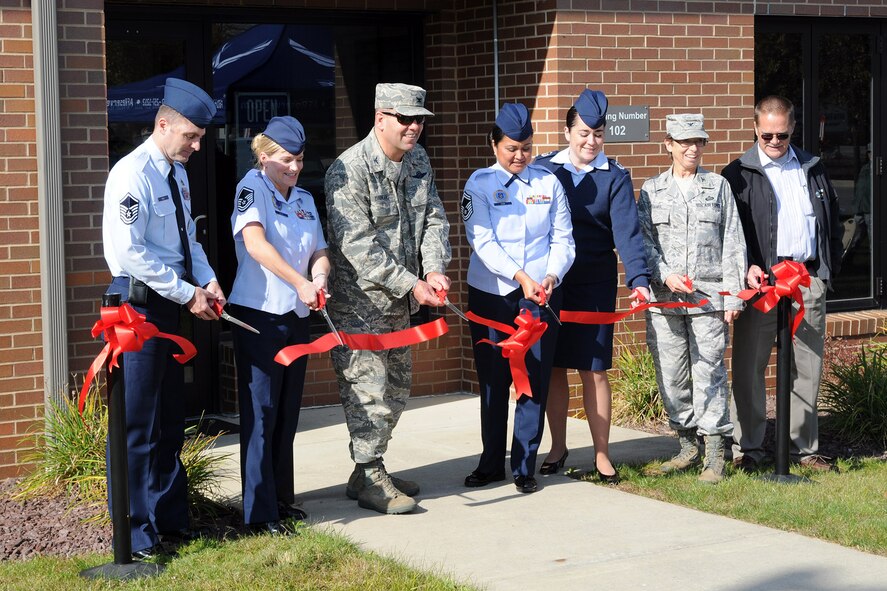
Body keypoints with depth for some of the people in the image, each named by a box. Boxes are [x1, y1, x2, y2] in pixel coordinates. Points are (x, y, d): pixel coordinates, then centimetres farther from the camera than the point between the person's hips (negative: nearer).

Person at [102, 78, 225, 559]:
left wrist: (207, 281, 4)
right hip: (139, 303, -9)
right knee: (137, 422, -5)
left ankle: (169, 518, 24)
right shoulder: (133, 174, -15)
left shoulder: (177, 174, 12)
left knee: (170, 418, 14)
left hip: (170, 303, 9)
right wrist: (187, 293, -17)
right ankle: (134, 533, 2)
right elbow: (131, 252, -21)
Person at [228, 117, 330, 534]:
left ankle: (281, 498, 24)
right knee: (261, 412, -5)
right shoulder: (252, 187, -8)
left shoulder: (304, 199, 14)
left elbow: (319, 252, 11)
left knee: (288, 413, 13)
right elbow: (255, 243, -22)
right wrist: (300, 283, -29)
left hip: (297, 316, 7)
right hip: (258, 315, -7)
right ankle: (260, 512, -3)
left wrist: (320, 276, -12)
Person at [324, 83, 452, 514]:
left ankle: (371, 469, 26)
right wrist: (411, 284, -24)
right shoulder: (349, 170, -19)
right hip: (359, 300, -8)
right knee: (368, 386, -7)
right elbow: (358, 245, -23)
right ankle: (369, 479, 3)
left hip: (400, 299, 8)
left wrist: (434, 268, -13)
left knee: (397, 384, 14)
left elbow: (434, 218, 6)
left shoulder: (418, 160, 6)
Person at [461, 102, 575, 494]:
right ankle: (491, 462, 21)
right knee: (493, 380, 7)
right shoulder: (480, 184, 0)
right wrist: (519, 276, -22)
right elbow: (482, 241, -10)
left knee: (534, 380, 1)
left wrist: (552, 275, -15)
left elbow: (563, 239, 4)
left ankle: (524, 466, 11)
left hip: (541, 295, 1)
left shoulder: (549, 183, 6)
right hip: (490, 293, -1)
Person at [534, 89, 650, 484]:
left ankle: (602, 454, 10)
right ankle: (558, 447, 21)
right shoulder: (543, 168, 3)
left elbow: (627, 230, -12)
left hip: (595, 284, -1)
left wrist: (638, 278, -25)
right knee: (553, 367, 7)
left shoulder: (614, 177, -1)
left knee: (594, 370, 0)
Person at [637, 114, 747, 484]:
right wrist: (666, 275, -11)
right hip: (664, 298, 2)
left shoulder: (718, 186, 8)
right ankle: (687, 446, 17)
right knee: (671, 375, 4)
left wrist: (732, 296, -1)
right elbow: (644, 241, 6)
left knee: (708, 373, -5)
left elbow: (732, 244, 6)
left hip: (709, 297, -2)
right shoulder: (652, 190, 10)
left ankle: (714, 456, -1)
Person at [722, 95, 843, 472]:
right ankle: (747, 448, 7)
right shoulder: (739, 175, 3)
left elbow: (832, 224, 20)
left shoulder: (813, 171, 16)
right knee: (750, 366, -1)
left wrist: (830, 268, 11)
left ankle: (804, 446, 16)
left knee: (808, 367, 7)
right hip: (760, 279, -3)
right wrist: (747, 268, -16)